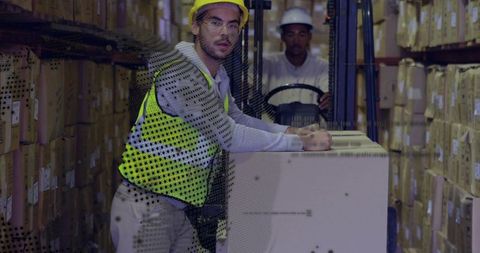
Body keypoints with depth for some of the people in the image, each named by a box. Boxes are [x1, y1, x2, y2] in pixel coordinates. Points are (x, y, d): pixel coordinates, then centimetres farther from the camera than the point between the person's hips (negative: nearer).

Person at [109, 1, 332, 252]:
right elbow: (230, 136, -23)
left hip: (177, 210, 9)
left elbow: (236, 118, 21)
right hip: (144, 207, -9)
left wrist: (287, 131, 6)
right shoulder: (180, 72, -21)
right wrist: (301, 143, -15)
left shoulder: (219, 75, 8)